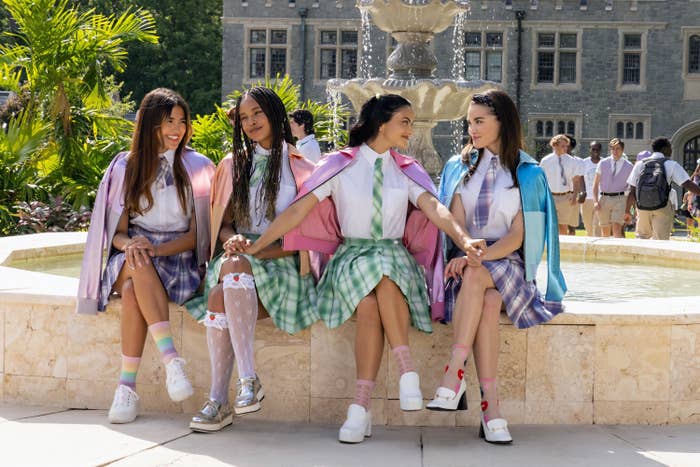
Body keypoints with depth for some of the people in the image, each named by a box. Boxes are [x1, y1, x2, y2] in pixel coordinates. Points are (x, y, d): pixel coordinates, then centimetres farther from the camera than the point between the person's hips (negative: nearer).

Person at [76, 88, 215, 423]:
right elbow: (116, 230, 7)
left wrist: (157, 249, -17)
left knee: (133, 290, -35)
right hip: (130, 260, 2)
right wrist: (130, 244, -19)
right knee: (137, 265, -37)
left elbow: (198, 233, 1)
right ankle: (170, 358, -44)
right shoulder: (126, 166, 10)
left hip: (178, 260, -1)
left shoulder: (198, 168, 6)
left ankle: (128, 385, -36)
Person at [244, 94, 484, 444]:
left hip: (394, 255, 1)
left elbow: (435, 209, -7)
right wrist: (253, 247, -9)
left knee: (384, 273, -37)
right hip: (351, 254, -1)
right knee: (369, 306, -35)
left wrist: (464, 240, -28)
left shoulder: (407, 171, 11)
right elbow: (297, 210, 0)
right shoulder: (340, 165, 5)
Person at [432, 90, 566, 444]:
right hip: (468, 260, 2)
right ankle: (491, 407, -41)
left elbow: (517, 236, -3)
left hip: (507, 260, -1)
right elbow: (456, 223, 4)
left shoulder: (527, 173, 7)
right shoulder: (460, 167, 16)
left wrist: (480, 257, -21)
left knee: (476, 277, -38)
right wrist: (466, 253, -19)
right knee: (489, 301, -34)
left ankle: (454, 374, -41)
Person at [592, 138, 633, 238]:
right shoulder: (603, 163, 5)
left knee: (617, 229, -16)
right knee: (605, 231, 7)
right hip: (604, 198, 2)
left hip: (619, 199, -2)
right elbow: (595, 184, 7)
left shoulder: (628, 166, 3)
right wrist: (596, 201, -5)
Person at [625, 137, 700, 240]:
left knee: (642, 237, 18)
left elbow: (632, 191, 6)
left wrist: (627, 211, 12)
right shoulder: (671, 164, -1)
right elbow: (688, 184, -11)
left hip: (642, 208, 3)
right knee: (661, 240, 4)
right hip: (662, 209, -3)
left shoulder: (640, 164, 7)